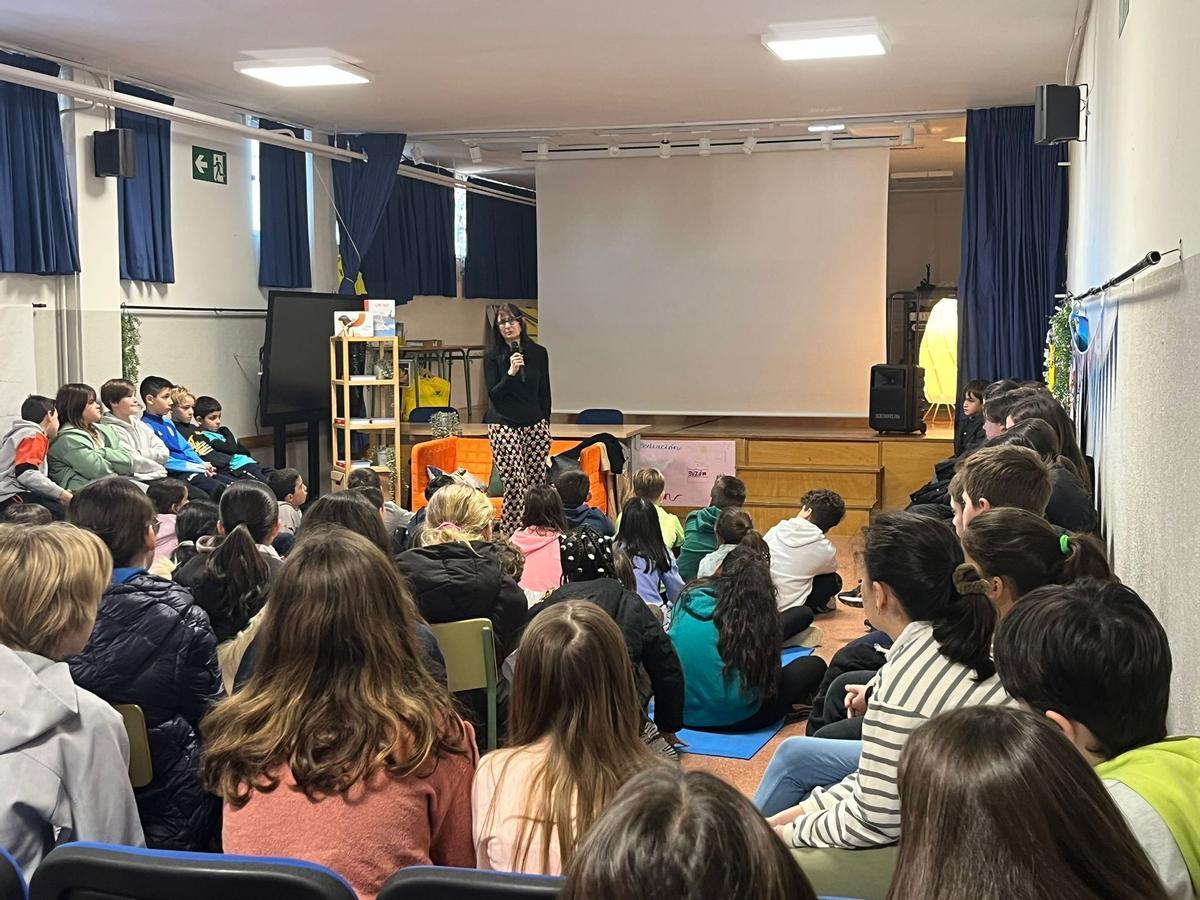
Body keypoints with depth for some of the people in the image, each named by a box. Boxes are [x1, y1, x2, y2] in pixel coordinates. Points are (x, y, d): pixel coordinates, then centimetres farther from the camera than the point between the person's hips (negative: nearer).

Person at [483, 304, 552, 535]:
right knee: (514, 483, -11)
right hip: (503, 425, -3)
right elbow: (493, 395, -5)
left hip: (535, 424, 3)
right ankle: (510, 536, -5)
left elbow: (545, 393, 14)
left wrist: (545, 424, 13)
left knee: (537, 481, -3)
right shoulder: (492, 356, 1)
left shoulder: (538, 353, 8)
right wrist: (510, 373, -18)